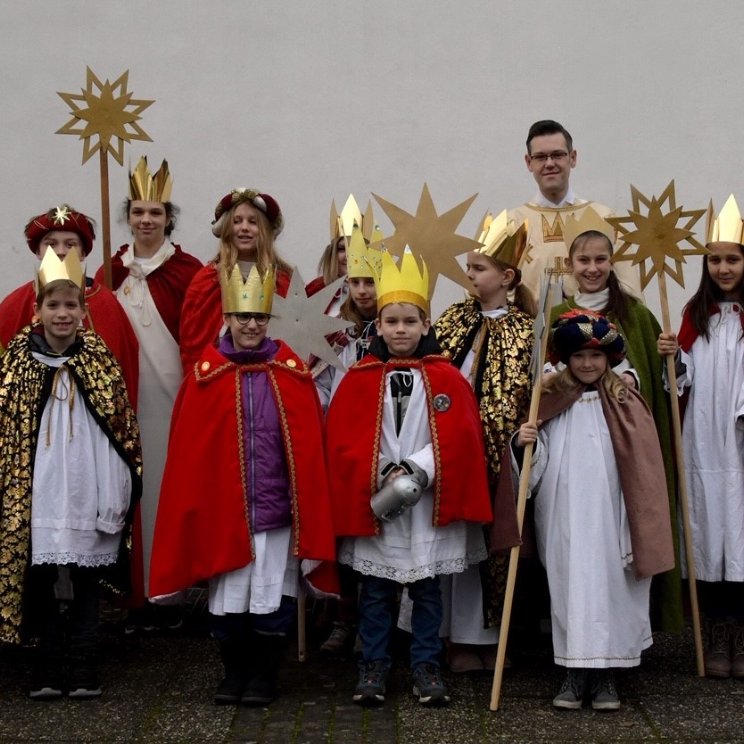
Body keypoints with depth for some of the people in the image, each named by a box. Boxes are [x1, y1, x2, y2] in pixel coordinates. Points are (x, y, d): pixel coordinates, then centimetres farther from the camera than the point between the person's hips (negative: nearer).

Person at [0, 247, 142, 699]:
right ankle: (48, 671, 15)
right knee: (43, 583, 4)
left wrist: (117, 496, -2)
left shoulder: (100, 360, 1)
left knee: (85, 584, 5)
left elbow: (122, 427, 3)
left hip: (87, 492, 0)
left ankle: (83, 672, 14)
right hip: (38, 496, 0)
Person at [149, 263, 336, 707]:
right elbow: (189, 450, 1)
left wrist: (308, 510, -2)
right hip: (224, 508, 0)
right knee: (228, 596, 8)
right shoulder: (207, 374, -1)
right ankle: (235, 672, 27)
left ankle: (265, 676, 23)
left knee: (272, 595, 7)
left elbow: (310, 444, 1)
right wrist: (196, 507, -3)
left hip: (277, 506, 0)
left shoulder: (292, 372, 0)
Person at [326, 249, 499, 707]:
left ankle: (427, 667, 19)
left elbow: (461, 436, -6)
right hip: (374, 504, 0)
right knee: (376, 590, 9)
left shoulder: (446, 378, 0)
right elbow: (342, 440, -3)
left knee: (427, 587, 9)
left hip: (429, 504, 0)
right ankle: (374, 666, 19)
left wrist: (417, 470, -16)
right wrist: (380, 477, -14)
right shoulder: (360, 379, 1)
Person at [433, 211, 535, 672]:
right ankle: (462, 637, 11)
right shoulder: (455, 319, 10)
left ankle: (491, 635, 15)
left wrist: (485, 434, -13)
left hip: (494, 450, -3)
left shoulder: (524, 330, 0)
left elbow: (519, 396, -5)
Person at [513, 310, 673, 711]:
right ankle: (576, 671, 14)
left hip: (609, 516, -1)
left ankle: (606, 673, 14)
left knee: (610, 583, 2)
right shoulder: (550, 401, 6)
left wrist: (643, 526, -4)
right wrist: (522, 443, -15)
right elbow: (536, 464, 7)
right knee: (569, 583, 3)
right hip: (563, 516, 1)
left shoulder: (625, 403, 2)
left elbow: (643, 467, 1)